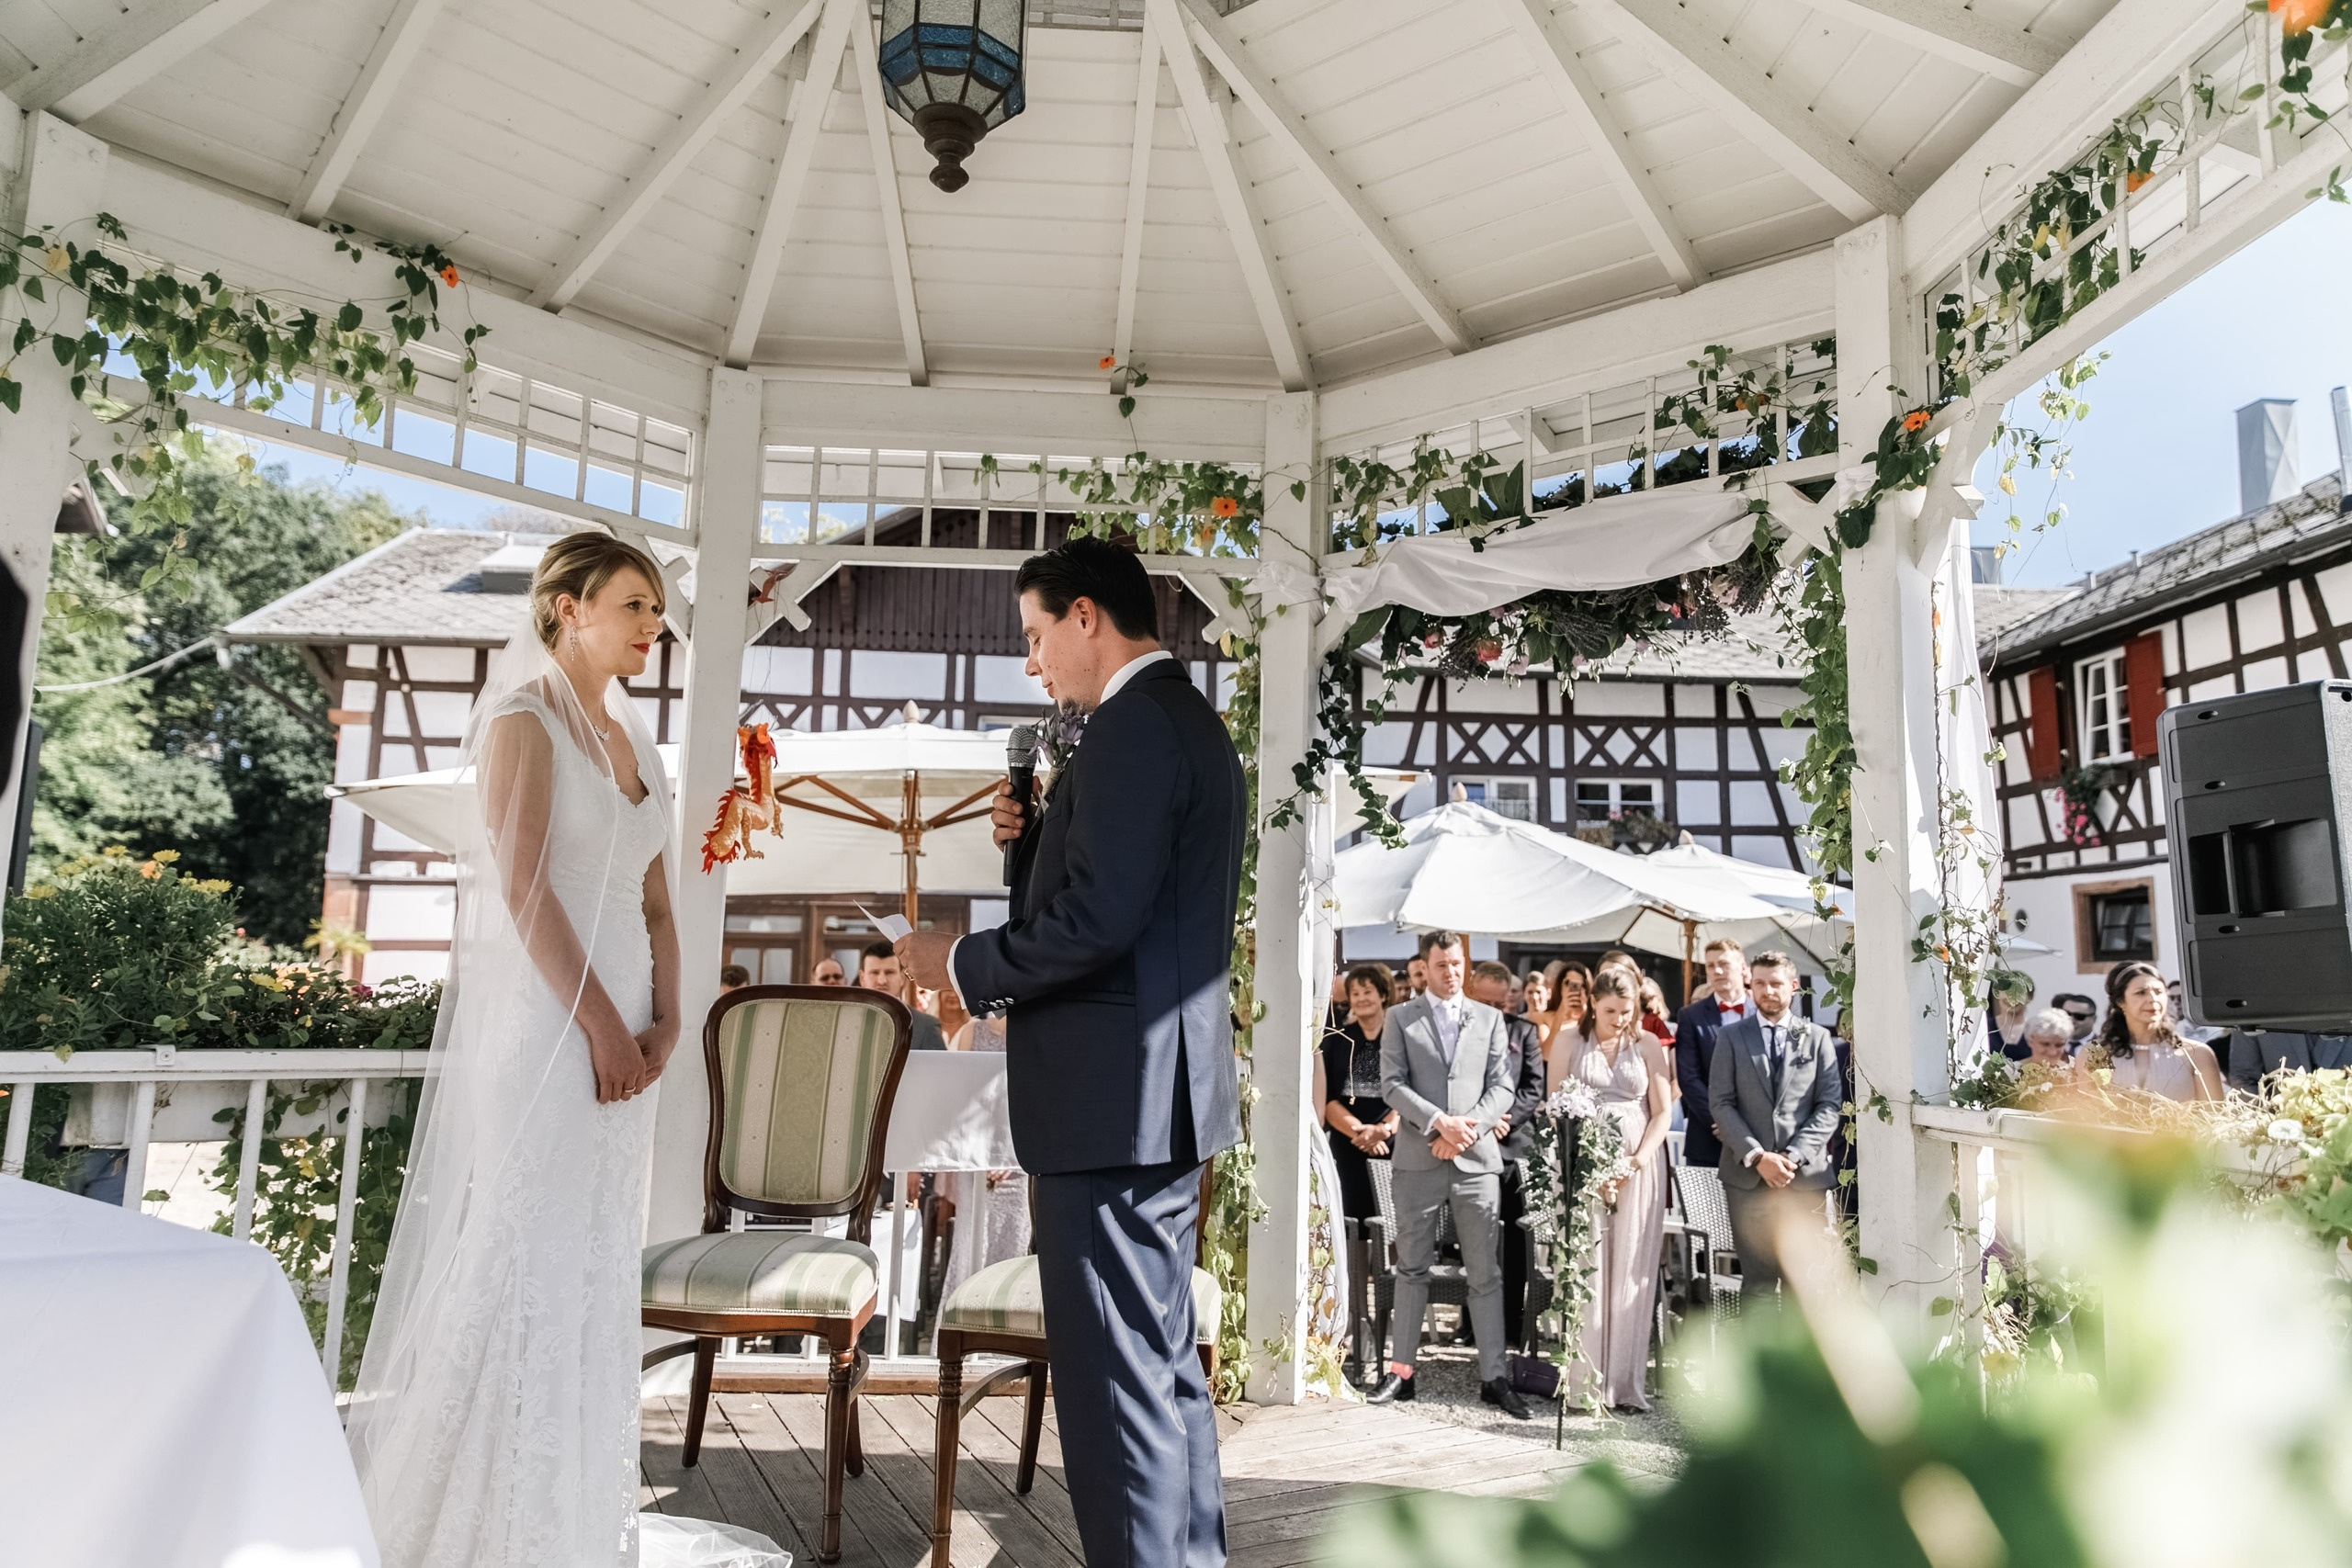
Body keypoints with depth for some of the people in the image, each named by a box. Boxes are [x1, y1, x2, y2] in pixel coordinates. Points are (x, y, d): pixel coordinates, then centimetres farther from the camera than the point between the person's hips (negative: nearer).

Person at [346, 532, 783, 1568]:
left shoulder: (635, 744, 16)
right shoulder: (525, 718, -5)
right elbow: (523, 888, -15)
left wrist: (663, 1021, 1)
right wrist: (601, 1026, -16)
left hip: (621, 1031, 7)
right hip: (540, 1020, -7)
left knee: (595, 1265, 11)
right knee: (522, 1252, -2)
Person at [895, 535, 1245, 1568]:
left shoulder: (1132, 725, -15)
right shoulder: (1190, 722, 18)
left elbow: (1097, 921, -24)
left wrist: (962, 965, -11)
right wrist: (1033, 840, 7)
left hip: (1110, 1100, -11)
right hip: (1167, 1091, 11)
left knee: (1116, 1380, -2)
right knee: (1165, 1362, 20)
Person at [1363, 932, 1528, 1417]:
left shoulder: (1489, 1018, 11)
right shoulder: (1400, 1018, 7)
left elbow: (1501, 1087, 5)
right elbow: (1393, 1083, -2)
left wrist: (1468, 1127, -10)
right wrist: (1439, 1122, -14)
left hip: (1477, 1158, 1)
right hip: (1418, 1158, -1)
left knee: (1486, 1273, 3)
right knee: (1412, 1269, 6)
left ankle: (1493, 1377, 9)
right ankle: (1401, 1372, 13)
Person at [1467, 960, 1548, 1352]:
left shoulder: (1524, 1032, 11)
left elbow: (1534, 1088, 5)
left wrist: (1503, 1118, -9)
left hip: (1513, 1147, 1)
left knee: (1515, 1246, 3)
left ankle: (1514, 1328, 11)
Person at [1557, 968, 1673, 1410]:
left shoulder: (1647, 1045, 6)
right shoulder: (1571, 1043, 4)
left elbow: (1663, 1112, 5)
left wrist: (1637, 1163, -8)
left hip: (1638, 1168, 1)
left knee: (1631, 1273, 1)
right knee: (1587, 1272, -3)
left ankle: (1625, 1382, 7)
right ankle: (1587, 1382, 2)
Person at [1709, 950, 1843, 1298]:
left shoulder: (1818, 1038, 9)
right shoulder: (1731, 1037, 7)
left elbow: (1830, 1105, 3)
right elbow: (1720, 1103, 1)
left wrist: (1794, 1155, -9)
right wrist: (1757, 1156, -10)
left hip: (1805, 1174, 1)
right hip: (1748, 1175, 0)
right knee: (1757, 1277, 1)